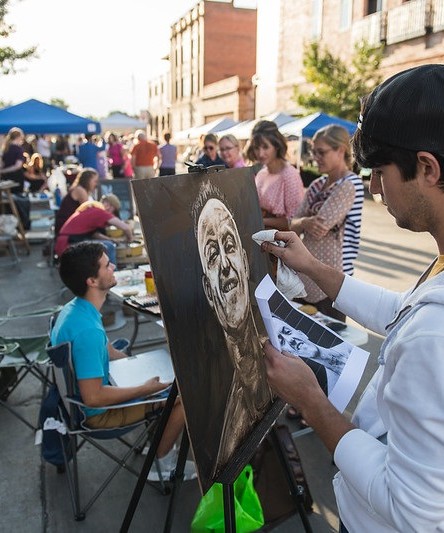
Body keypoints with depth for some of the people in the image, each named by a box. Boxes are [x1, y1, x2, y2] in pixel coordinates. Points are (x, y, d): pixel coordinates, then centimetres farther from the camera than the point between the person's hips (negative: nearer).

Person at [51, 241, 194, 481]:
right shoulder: (88, 330, -35)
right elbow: (93, 398, -33)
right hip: (96, 412, -9)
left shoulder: (73, 308, -3)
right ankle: (162, 465, 11)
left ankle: (157, 441, 30)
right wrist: (146, 389, -24)